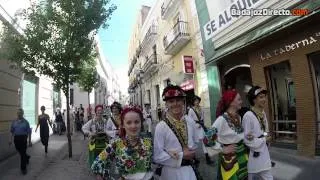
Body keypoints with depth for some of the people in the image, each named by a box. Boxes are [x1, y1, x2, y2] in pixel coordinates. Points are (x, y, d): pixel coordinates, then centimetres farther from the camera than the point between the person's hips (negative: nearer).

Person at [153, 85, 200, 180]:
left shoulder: (190, 122, -4)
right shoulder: (160, 127, -18)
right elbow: (157, 156, -17)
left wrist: (190, 153, -9)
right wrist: (182, 156, -18)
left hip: (190, 170, 4)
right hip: (172, 172, -4)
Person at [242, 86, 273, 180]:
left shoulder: (263, 114, 4)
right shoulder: (248, 115, -21)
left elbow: (265, 132, 14)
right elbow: (247, 140, -19)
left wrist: (265, 137, -7)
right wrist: (264, 139, -11)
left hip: (263, 156, 7)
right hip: (253, 157, -7)